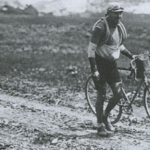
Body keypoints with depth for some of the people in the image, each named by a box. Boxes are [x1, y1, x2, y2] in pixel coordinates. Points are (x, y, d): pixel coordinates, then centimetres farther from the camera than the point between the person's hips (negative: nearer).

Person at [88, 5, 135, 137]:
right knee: (101, 95, -4)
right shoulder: (101, 27, -16)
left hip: (112, 64, 6)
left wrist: (130, 55, 13)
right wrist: (94, 69, -22)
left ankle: (105, 116, 22)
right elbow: (91, 48, -18)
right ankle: (100, 126, 6)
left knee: (118, 94, -2)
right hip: (100, 62, -6)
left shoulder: (119, 27, 6)